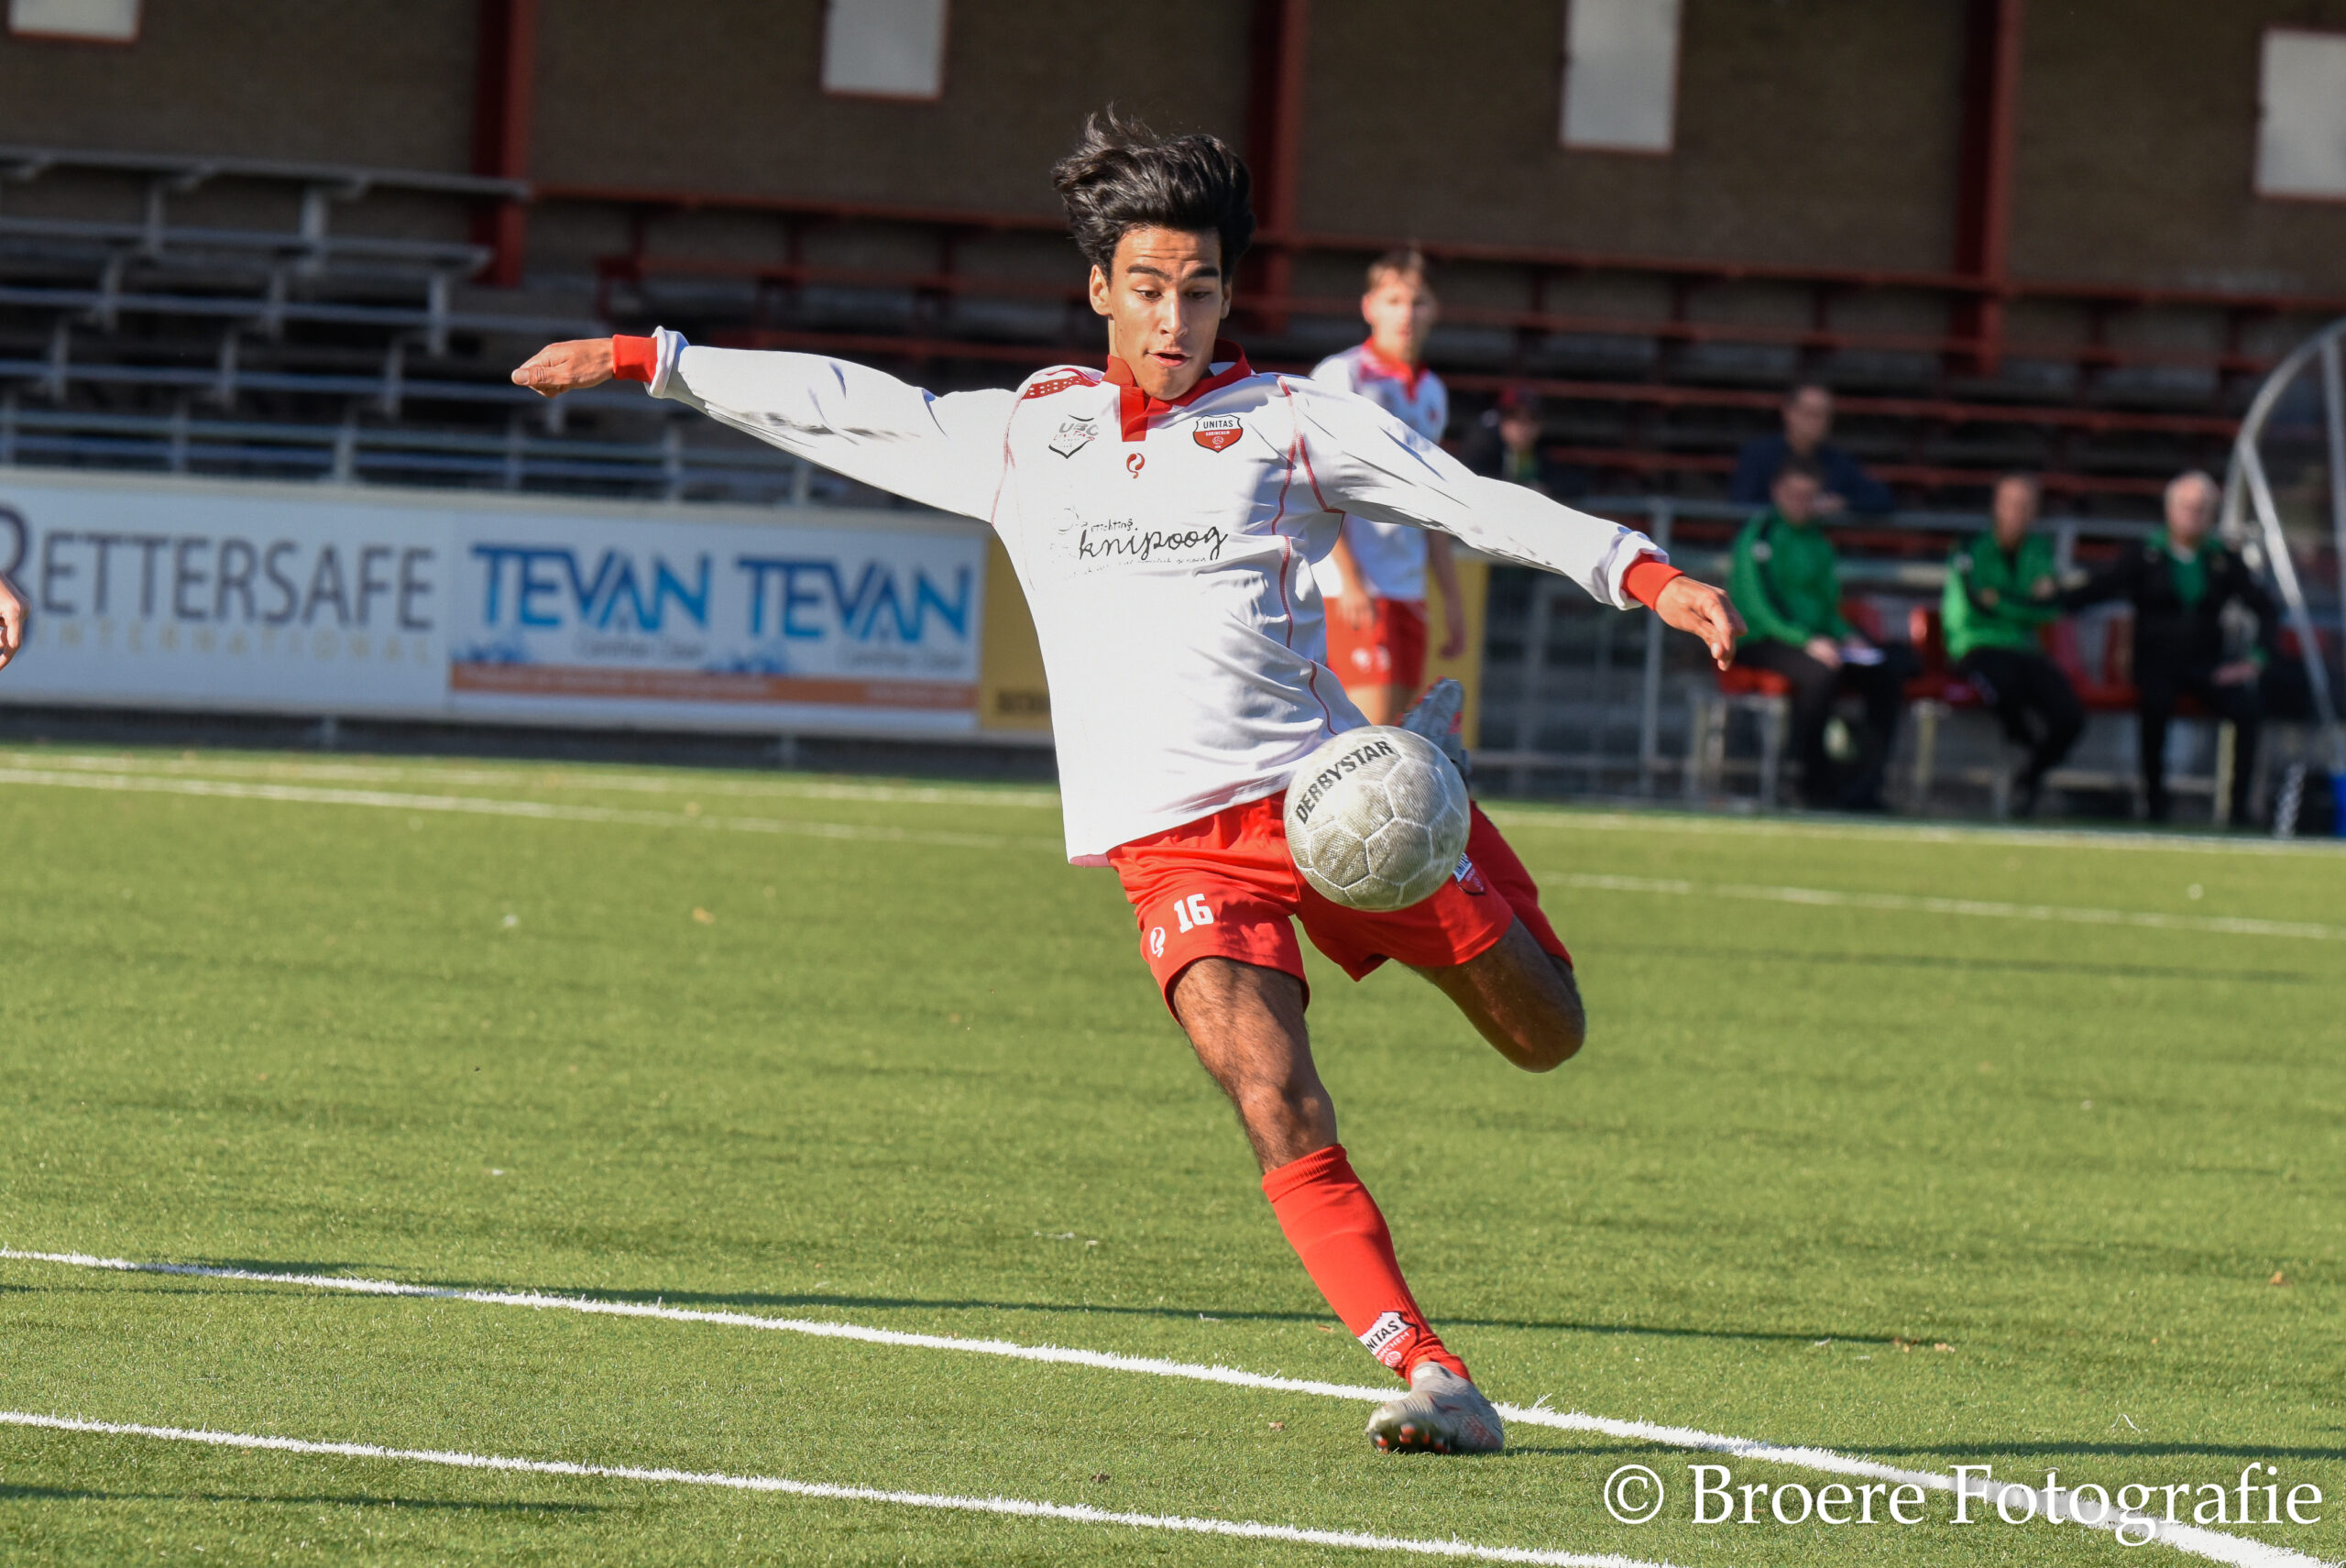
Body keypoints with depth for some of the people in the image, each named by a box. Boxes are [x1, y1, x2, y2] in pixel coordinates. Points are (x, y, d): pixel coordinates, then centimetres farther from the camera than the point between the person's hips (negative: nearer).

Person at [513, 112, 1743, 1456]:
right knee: (1279, 1113, -20)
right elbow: (846, 409, 25)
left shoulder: (1290, 422, 7)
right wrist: (650, 362, 27)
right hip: (1171, 843, 0)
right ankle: (1433, 1380, -19)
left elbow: (1483, 506, 2)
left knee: (1546, 1039, 3)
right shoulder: (1022, 433, 14)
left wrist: (1646, 575, -11)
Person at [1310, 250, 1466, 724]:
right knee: (1372, 719, -16)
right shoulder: (1340, 376, -4)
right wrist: (1349, 579, -19)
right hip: (1351, 585, -7)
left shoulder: (1431, 393, 16)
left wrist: (1452, 596, 20)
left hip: (1407, 588, 7)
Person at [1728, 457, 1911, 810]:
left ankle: (1864, 784, -18)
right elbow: (1758, 607, -15)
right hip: (1760, 643, -7)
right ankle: (1817, 784, -24)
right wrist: (1807, 641, -26)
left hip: (1815, 642, 7)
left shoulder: (1818, 543, 18)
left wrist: (1847, 638, 0)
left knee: (1887, 672, -16)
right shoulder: (1757, 536, -5)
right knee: (1819, 671, -37)